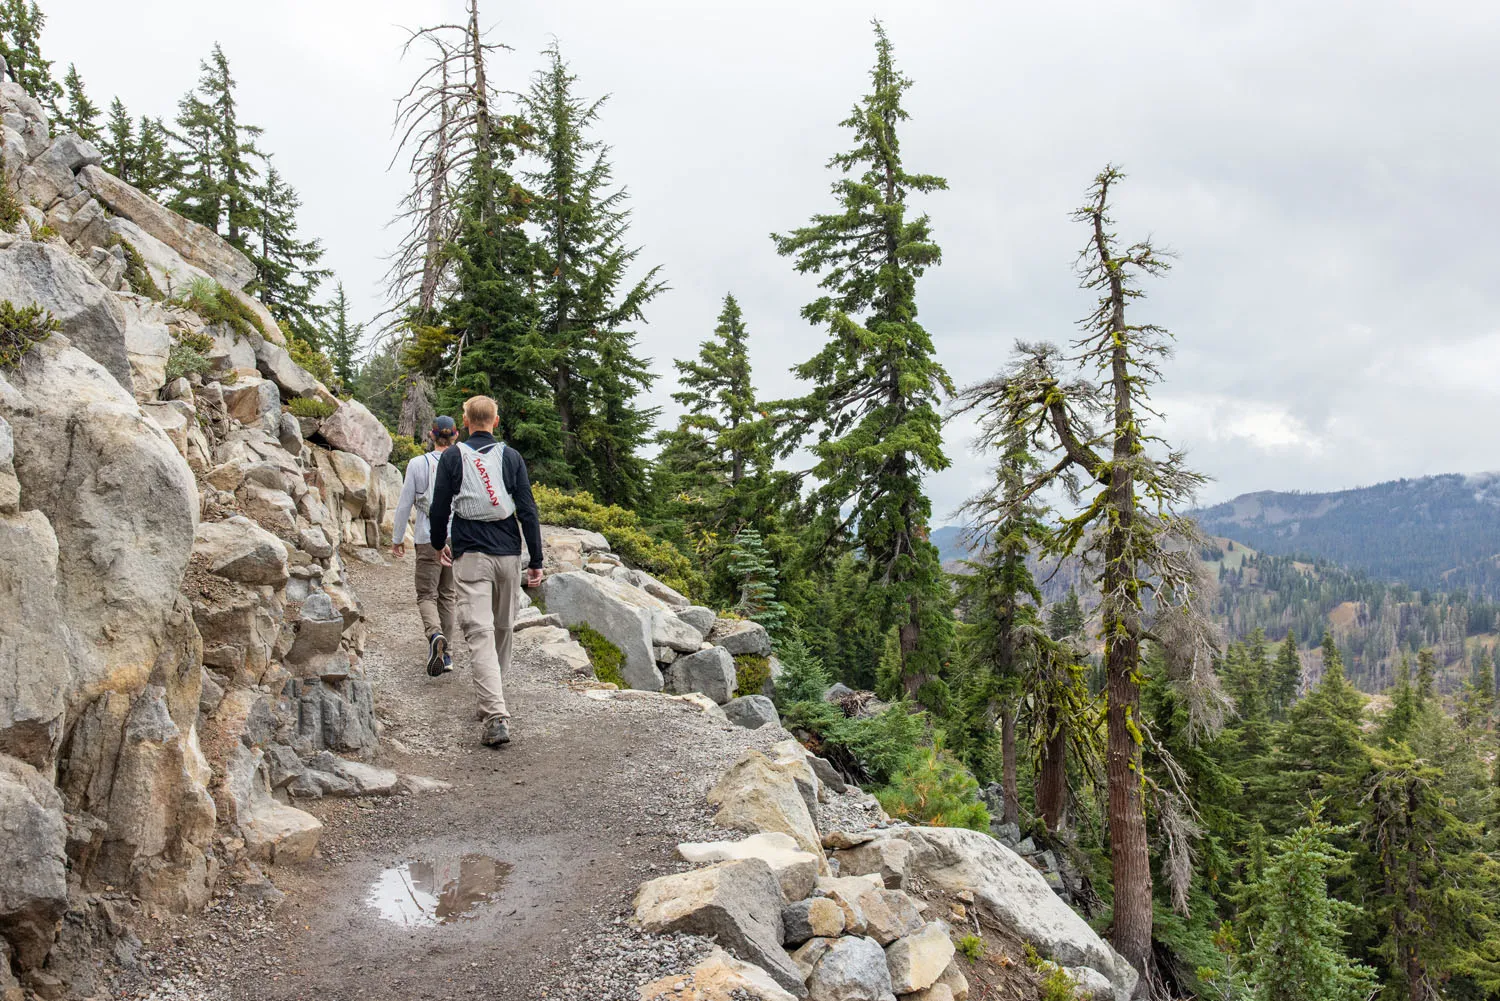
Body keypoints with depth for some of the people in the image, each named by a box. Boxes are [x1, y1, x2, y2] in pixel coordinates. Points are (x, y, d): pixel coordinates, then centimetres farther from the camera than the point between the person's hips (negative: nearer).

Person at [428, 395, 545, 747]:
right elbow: (528, 511, 0)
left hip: (470, 555, -2)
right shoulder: (511, 457, 4)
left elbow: (440, 508, 4)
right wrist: (536, 561, 4)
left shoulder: (452, 457, 1)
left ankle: (497, 716, -20)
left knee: (480, 632, -8)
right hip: (508, 553, 2)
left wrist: (439, 543, 23)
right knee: (503, 629, 17)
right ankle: (492, 701, 32)